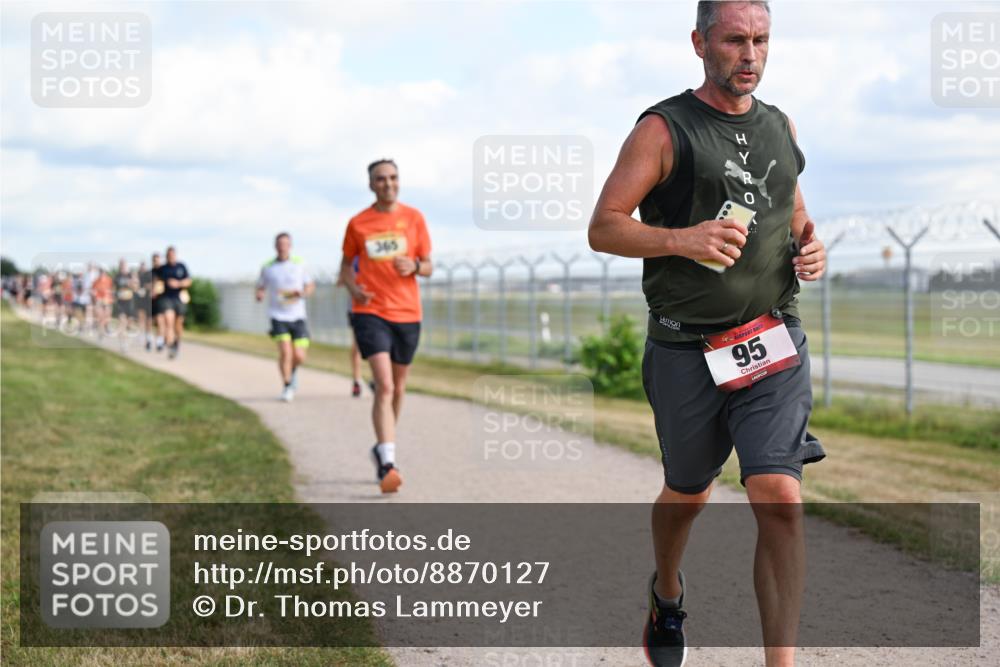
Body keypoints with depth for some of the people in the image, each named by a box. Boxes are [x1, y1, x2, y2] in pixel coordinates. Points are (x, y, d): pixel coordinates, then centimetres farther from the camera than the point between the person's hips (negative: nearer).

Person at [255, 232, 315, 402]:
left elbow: (310, 286, 11)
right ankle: (287, 387, 1)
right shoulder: (267, 267, 3)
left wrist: (302, 293, -11)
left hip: (297, 316, 1)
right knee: (285, 352, -17)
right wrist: (259, 294, -10)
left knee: (299, 357, -3)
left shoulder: (299, 264, 4)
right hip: (278, 316, -1)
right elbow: (261, 287, 14)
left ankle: (292, 372, 32)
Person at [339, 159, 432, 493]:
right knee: (384, 385, -18)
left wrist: (414, 266, -15)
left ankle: (382, 449, 36)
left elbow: (428, 266, 8)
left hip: (407, 314, 3)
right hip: (370, 312, -3)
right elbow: (347, 264, 14)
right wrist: (352, 287, -6)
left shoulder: (414, 218, 5)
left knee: (398, 387, 13)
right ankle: (388, 464, -22)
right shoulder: (358, 223, 3)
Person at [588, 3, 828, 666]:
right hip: (686, 350, -2)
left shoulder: (780, 128, 12)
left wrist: (812, 246, 4)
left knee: (780, 499, -14)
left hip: (774, 345, 2)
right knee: (687, 494, 16)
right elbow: (604, 227, -8)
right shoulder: (663, 129, -5)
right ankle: (667, 593, 48)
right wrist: (681, 240, -24)